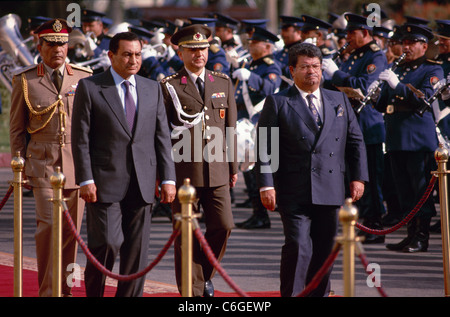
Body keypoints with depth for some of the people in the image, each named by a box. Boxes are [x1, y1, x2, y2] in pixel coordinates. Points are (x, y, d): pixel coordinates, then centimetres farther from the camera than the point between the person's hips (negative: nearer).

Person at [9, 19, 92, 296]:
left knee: (71, 228, 4)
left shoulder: (84, 79, 7)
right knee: (49, 224, -13)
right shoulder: (25, 81, 4)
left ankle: (65, 289, 15)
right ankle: (48, 290, -4)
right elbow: (16, 129, 7)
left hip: (78, 163, 2)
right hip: (43, 163, -2)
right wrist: (19, 168, 3)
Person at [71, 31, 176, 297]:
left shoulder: (152, 89, 12)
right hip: (105, 182, -4)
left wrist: (168, 178, 3)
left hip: (142, 185, 4)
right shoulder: (89, 88, 0)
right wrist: (85, 180, -11)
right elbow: (81, 138, -3)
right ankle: (93, 292, 12)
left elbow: (162, 136, 11)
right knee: (107, 244, -10)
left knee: (137, 251, 2)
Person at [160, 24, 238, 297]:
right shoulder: (169, 87, 0)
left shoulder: (224, 84, 12)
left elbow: (231, 128, 15)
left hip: (217, 171, 3)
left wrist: (233, 167, 13)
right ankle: (193, 290, 7)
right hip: (183, 171, -3)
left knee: (223, 225, -5)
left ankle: (206, 273, 19)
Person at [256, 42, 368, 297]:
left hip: (330, 191, 4)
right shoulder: (277, 103, 2)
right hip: (294, 192, -4)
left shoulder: (340, 101, 15)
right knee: (298, 248, -13)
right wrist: (266, 184, -11)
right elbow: (265, 147, -3)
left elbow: (356, 141, 17)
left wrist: (359, 177, 8)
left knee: (324, 251, 8)